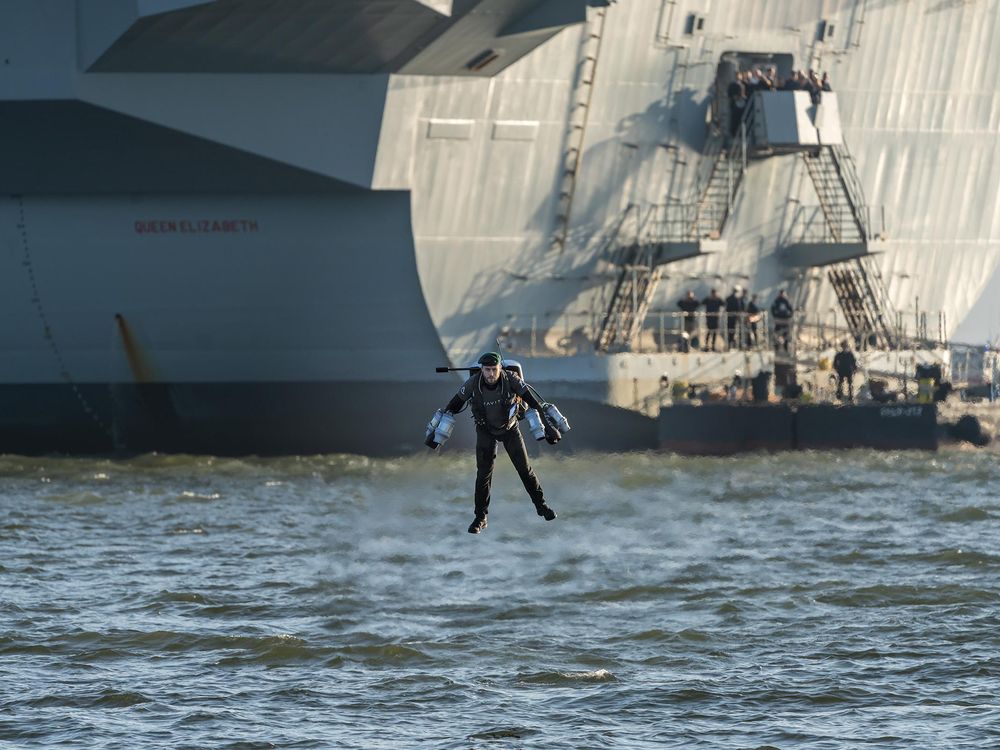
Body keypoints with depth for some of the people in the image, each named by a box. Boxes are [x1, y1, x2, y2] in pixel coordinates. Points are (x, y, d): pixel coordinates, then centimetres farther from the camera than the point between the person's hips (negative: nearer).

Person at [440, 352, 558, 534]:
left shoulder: (511, 380, -30)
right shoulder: (473, 384, -29)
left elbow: (533, 403, -24)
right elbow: (453, 406, -15)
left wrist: (548, 426, -25)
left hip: (510, 428, 0)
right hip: (485, 431, 0)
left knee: (524, 469, 8)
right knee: (483, 474, -4)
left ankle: (541, 506, 28)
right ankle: (480, 518, 8)